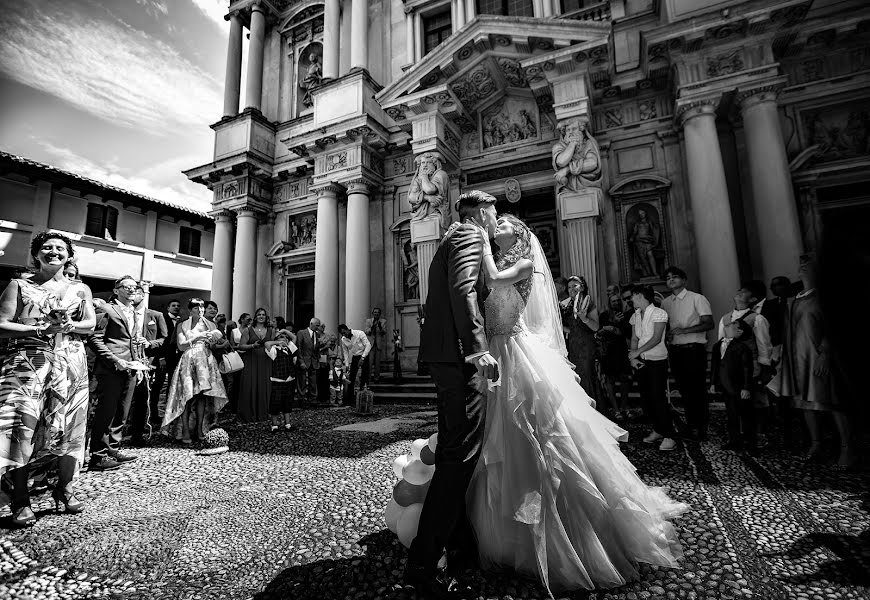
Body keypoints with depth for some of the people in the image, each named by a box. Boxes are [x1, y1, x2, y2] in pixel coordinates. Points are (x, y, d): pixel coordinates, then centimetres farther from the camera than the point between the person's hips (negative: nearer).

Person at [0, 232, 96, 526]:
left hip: (70, 363, 2)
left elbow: (90, 324, 7)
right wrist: (41, 328, -13)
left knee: (70, 427, 3)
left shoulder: (80, 289, 14)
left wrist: (69, 326, -12)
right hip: (27, 361, -1)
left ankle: (65, 489, 17)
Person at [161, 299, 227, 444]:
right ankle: (185, 432, -3)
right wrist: (197, 337, -12)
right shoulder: (182, 326, 8)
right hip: (188, 362, -2)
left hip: (206, 362, 2)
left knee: (203, 396, -2)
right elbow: (181, 346, -2)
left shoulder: (210, 325, 14)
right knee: (187, 397, -7)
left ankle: (200, 430, 5)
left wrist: (211, 339, -8)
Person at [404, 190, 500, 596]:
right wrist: (478, 348, -26)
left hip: (444, 353, 11)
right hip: (457, 353, -11)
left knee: (452, 451, 15)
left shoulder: (453, 238, 27)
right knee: (462, 453, -7)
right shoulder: (470, 234, -3)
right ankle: (423, 562, 1)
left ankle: (460, 546, 29)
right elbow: (463, 290, -20)